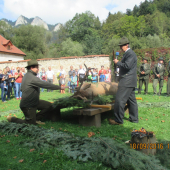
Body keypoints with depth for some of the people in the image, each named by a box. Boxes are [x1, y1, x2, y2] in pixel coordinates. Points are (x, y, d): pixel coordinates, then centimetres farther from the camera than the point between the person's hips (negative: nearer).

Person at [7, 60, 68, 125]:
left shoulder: (27, 76, 10)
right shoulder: (32, 78, -23)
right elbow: (45, 84, -26)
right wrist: (59, 87, -22)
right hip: (28, 105, -10)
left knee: (48, 105, 3)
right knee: (31, 123, -1)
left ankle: (36, 118, 15)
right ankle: (11, 119, 14)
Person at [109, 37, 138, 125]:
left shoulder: (131, 54, -13)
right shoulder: (127, 53, 19)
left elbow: (127, 66, -23)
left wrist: (118, 62, -12)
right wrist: (118, 63, 11)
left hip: (127, 81, -11)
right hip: (130, 81, 11)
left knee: (119, 100, -10)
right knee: (131, 99, 14)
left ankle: (118, 120, -5)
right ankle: (134, 118, 23)